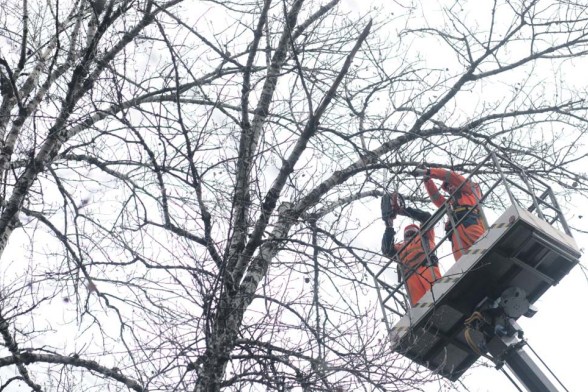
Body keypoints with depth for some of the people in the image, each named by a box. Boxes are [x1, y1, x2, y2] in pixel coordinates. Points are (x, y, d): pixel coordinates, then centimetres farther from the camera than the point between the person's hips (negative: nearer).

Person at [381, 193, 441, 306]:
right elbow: (387, 250, 18)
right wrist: (389, 228, 16)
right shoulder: (400, 247, 39)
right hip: (411, 276, 1)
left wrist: (404, 210, 23)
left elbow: (427, 217, 24)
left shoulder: (425, 237, 36)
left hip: (427, 267, -1)